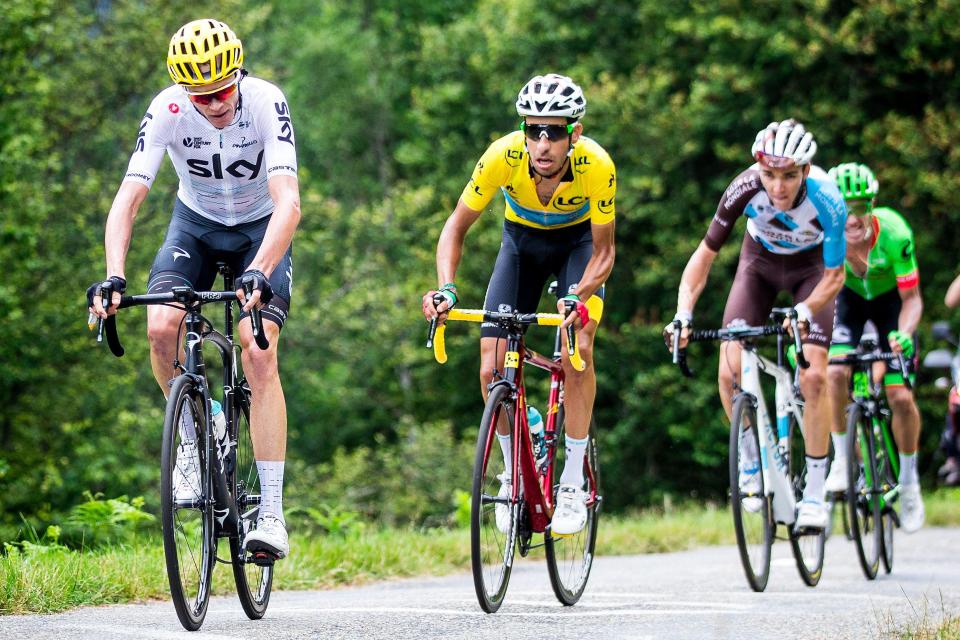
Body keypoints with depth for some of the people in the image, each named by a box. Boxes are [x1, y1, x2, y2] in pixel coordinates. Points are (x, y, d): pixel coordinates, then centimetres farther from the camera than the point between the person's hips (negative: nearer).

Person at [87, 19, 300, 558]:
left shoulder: (267, 104, -29)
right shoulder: (167, 111, -24)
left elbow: (289, 203, -39)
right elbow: (127, 199, -28)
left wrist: (259, 273, -54)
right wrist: (114, 279, -42)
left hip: (260, 229, -2)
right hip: (196, 224, 2)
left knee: (258, 351, -21)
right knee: (162, 326, -25)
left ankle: (272, 513, -20)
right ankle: (193, 433, 4)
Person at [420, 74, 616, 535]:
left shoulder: (597, 166, -34)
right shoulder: (503, 156, -33)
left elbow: (603, 251, -23)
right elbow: (457, 226, -21)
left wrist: (580, 297, -43)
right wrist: (446, 289, -37)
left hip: (578, 241, -2)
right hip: (522, 241, 2)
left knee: (577, 351, -25)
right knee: (493, 368, -12)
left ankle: (573, 484, -13)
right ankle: (513, 471, 12)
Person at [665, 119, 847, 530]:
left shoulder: (827, 200, -35)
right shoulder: (745, 189, -32)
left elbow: (834, 276, -23)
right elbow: (706, 253, -22)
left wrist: (805, 311, -42)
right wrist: (683, 313, -34)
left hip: (811, 266, -2)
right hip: (760, 261, 2)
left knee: (814, 375, -17)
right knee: (730, 372, -14)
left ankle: (814, 492, -6)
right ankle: (752, 460, 11)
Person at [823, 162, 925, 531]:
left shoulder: (894, 233, -35)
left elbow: (912, 298, -26)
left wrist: (904, 333, -44)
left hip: (890, 298, -1)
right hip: (849, 297, 1)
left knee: (901, 397, -9)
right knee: (835, 373, -24)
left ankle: (909, 482, 12)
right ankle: (842, 460, -5)